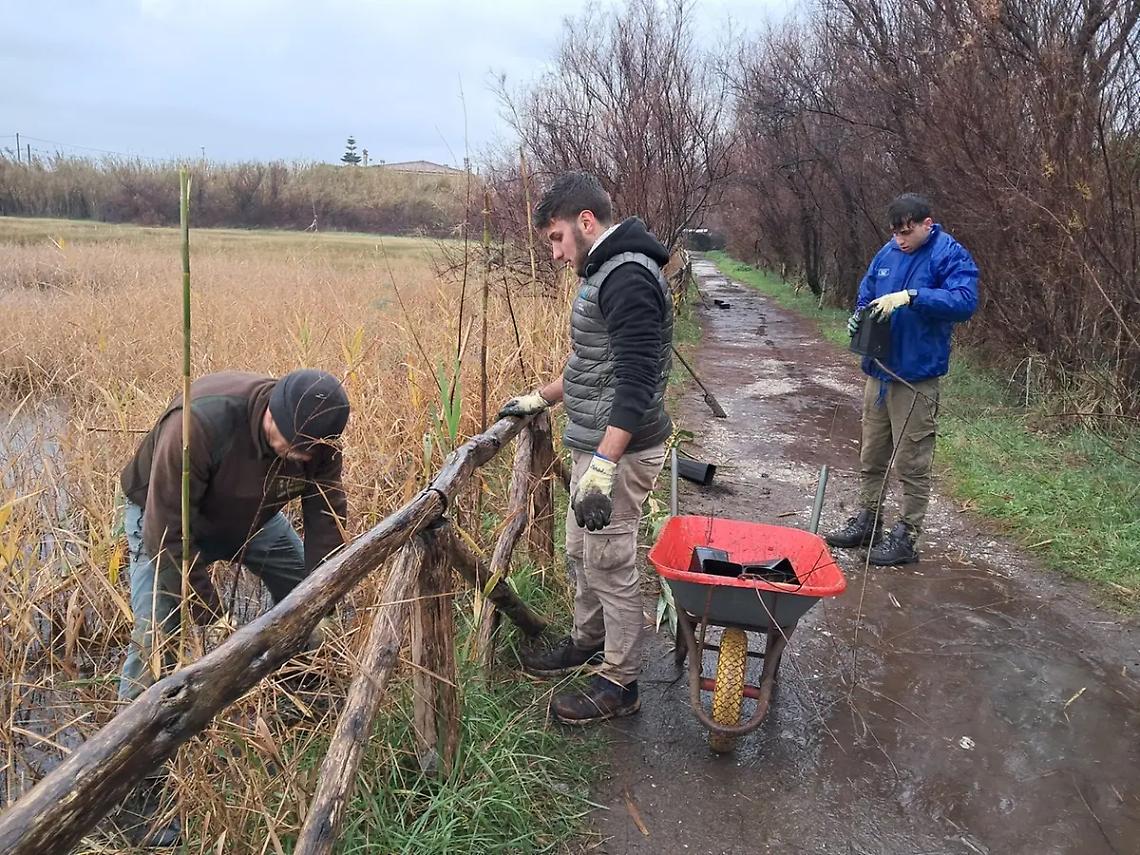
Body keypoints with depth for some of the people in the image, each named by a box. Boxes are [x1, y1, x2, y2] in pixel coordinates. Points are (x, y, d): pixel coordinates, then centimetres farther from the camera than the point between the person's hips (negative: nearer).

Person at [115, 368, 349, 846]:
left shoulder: (316, 438, -26)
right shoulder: (200, 424, -43)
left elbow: (326, 524, -18)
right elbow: (167, 533, -36)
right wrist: (210, 615, -32)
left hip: (253, 514, 5)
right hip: (165, 515, -5)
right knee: (155, 639, -16)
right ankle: (135, 793, -4)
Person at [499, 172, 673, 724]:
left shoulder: (627, 276, -20)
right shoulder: (606, 271, 14)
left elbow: (636, 381, -28)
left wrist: (603, 467, -32)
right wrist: (541, 398, 30)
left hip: (618, 452, -10)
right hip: (594, 447, 10)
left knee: (610, 566, 2)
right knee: (580, 553, 22)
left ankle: (619, 683, 18)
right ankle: (587, 642, 42)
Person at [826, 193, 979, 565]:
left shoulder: (950, 255, -10)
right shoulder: (887, 253, 8)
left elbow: (965, 301, -24)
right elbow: (865, 295, 20)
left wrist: (911, 296, -32)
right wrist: (859, 316, -2)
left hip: (916, 377, -7)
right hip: (878, 371, 7)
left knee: (911, 461, 1)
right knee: (871, 455, 17)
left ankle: (906, 537, 13)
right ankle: (866, 522, 31)